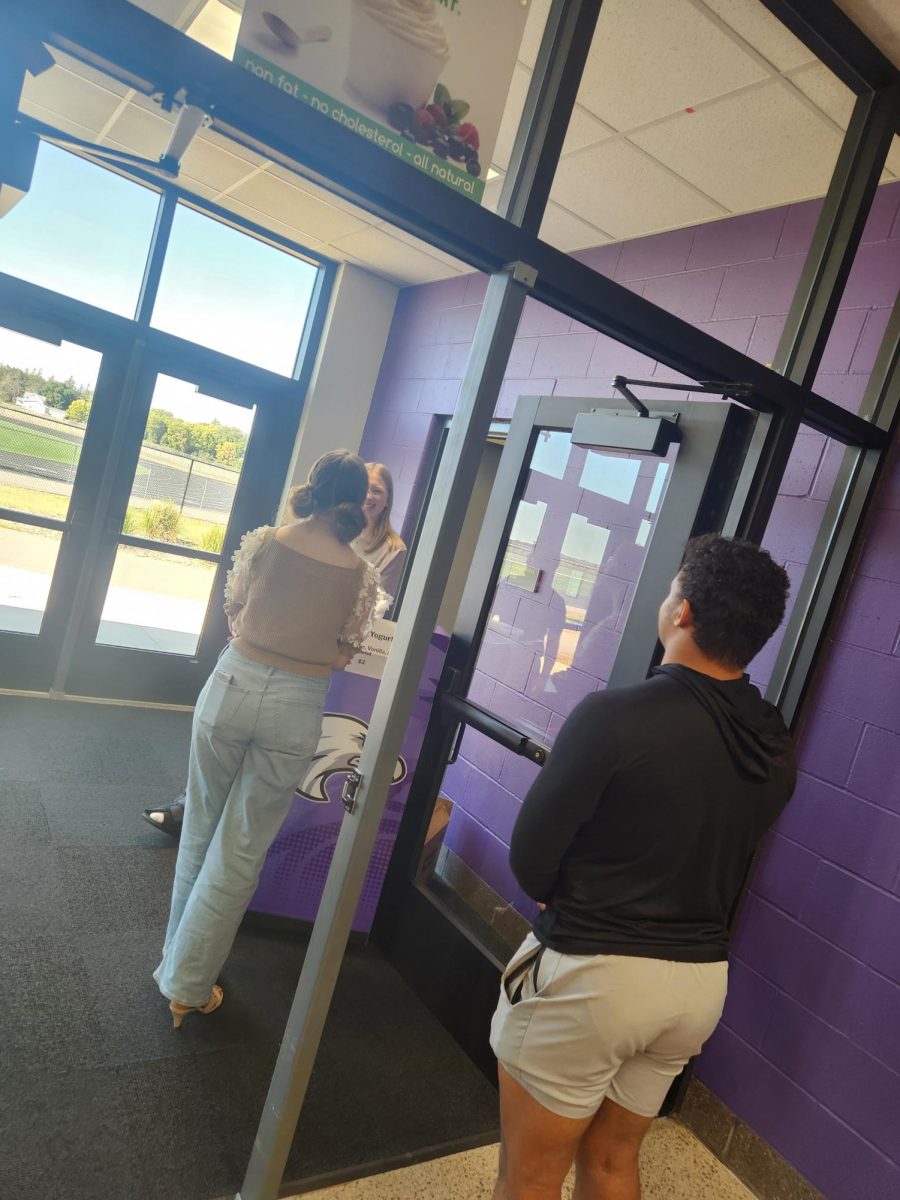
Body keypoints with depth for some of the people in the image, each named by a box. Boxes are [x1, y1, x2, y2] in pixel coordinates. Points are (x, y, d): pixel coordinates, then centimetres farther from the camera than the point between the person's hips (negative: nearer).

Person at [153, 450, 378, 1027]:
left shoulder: (264, 541, -4)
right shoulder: (361, 574, -6)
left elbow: (233, 611, 10)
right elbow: (345, 653, 1)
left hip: (234, 685, 2)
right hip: (297, 709, -1)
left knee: (200, 832, 21)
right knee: (240, 852, 11)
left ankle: (181, 955, 40)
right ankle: (188, 984, 23)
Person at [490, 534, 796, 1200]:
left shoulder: (614, 715, -22)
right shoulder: (776, 750, -2)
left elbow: (530, 858, -14)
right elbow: (719, 858, 8)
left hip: (590, 973, -6)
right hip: (704, 980, 6)